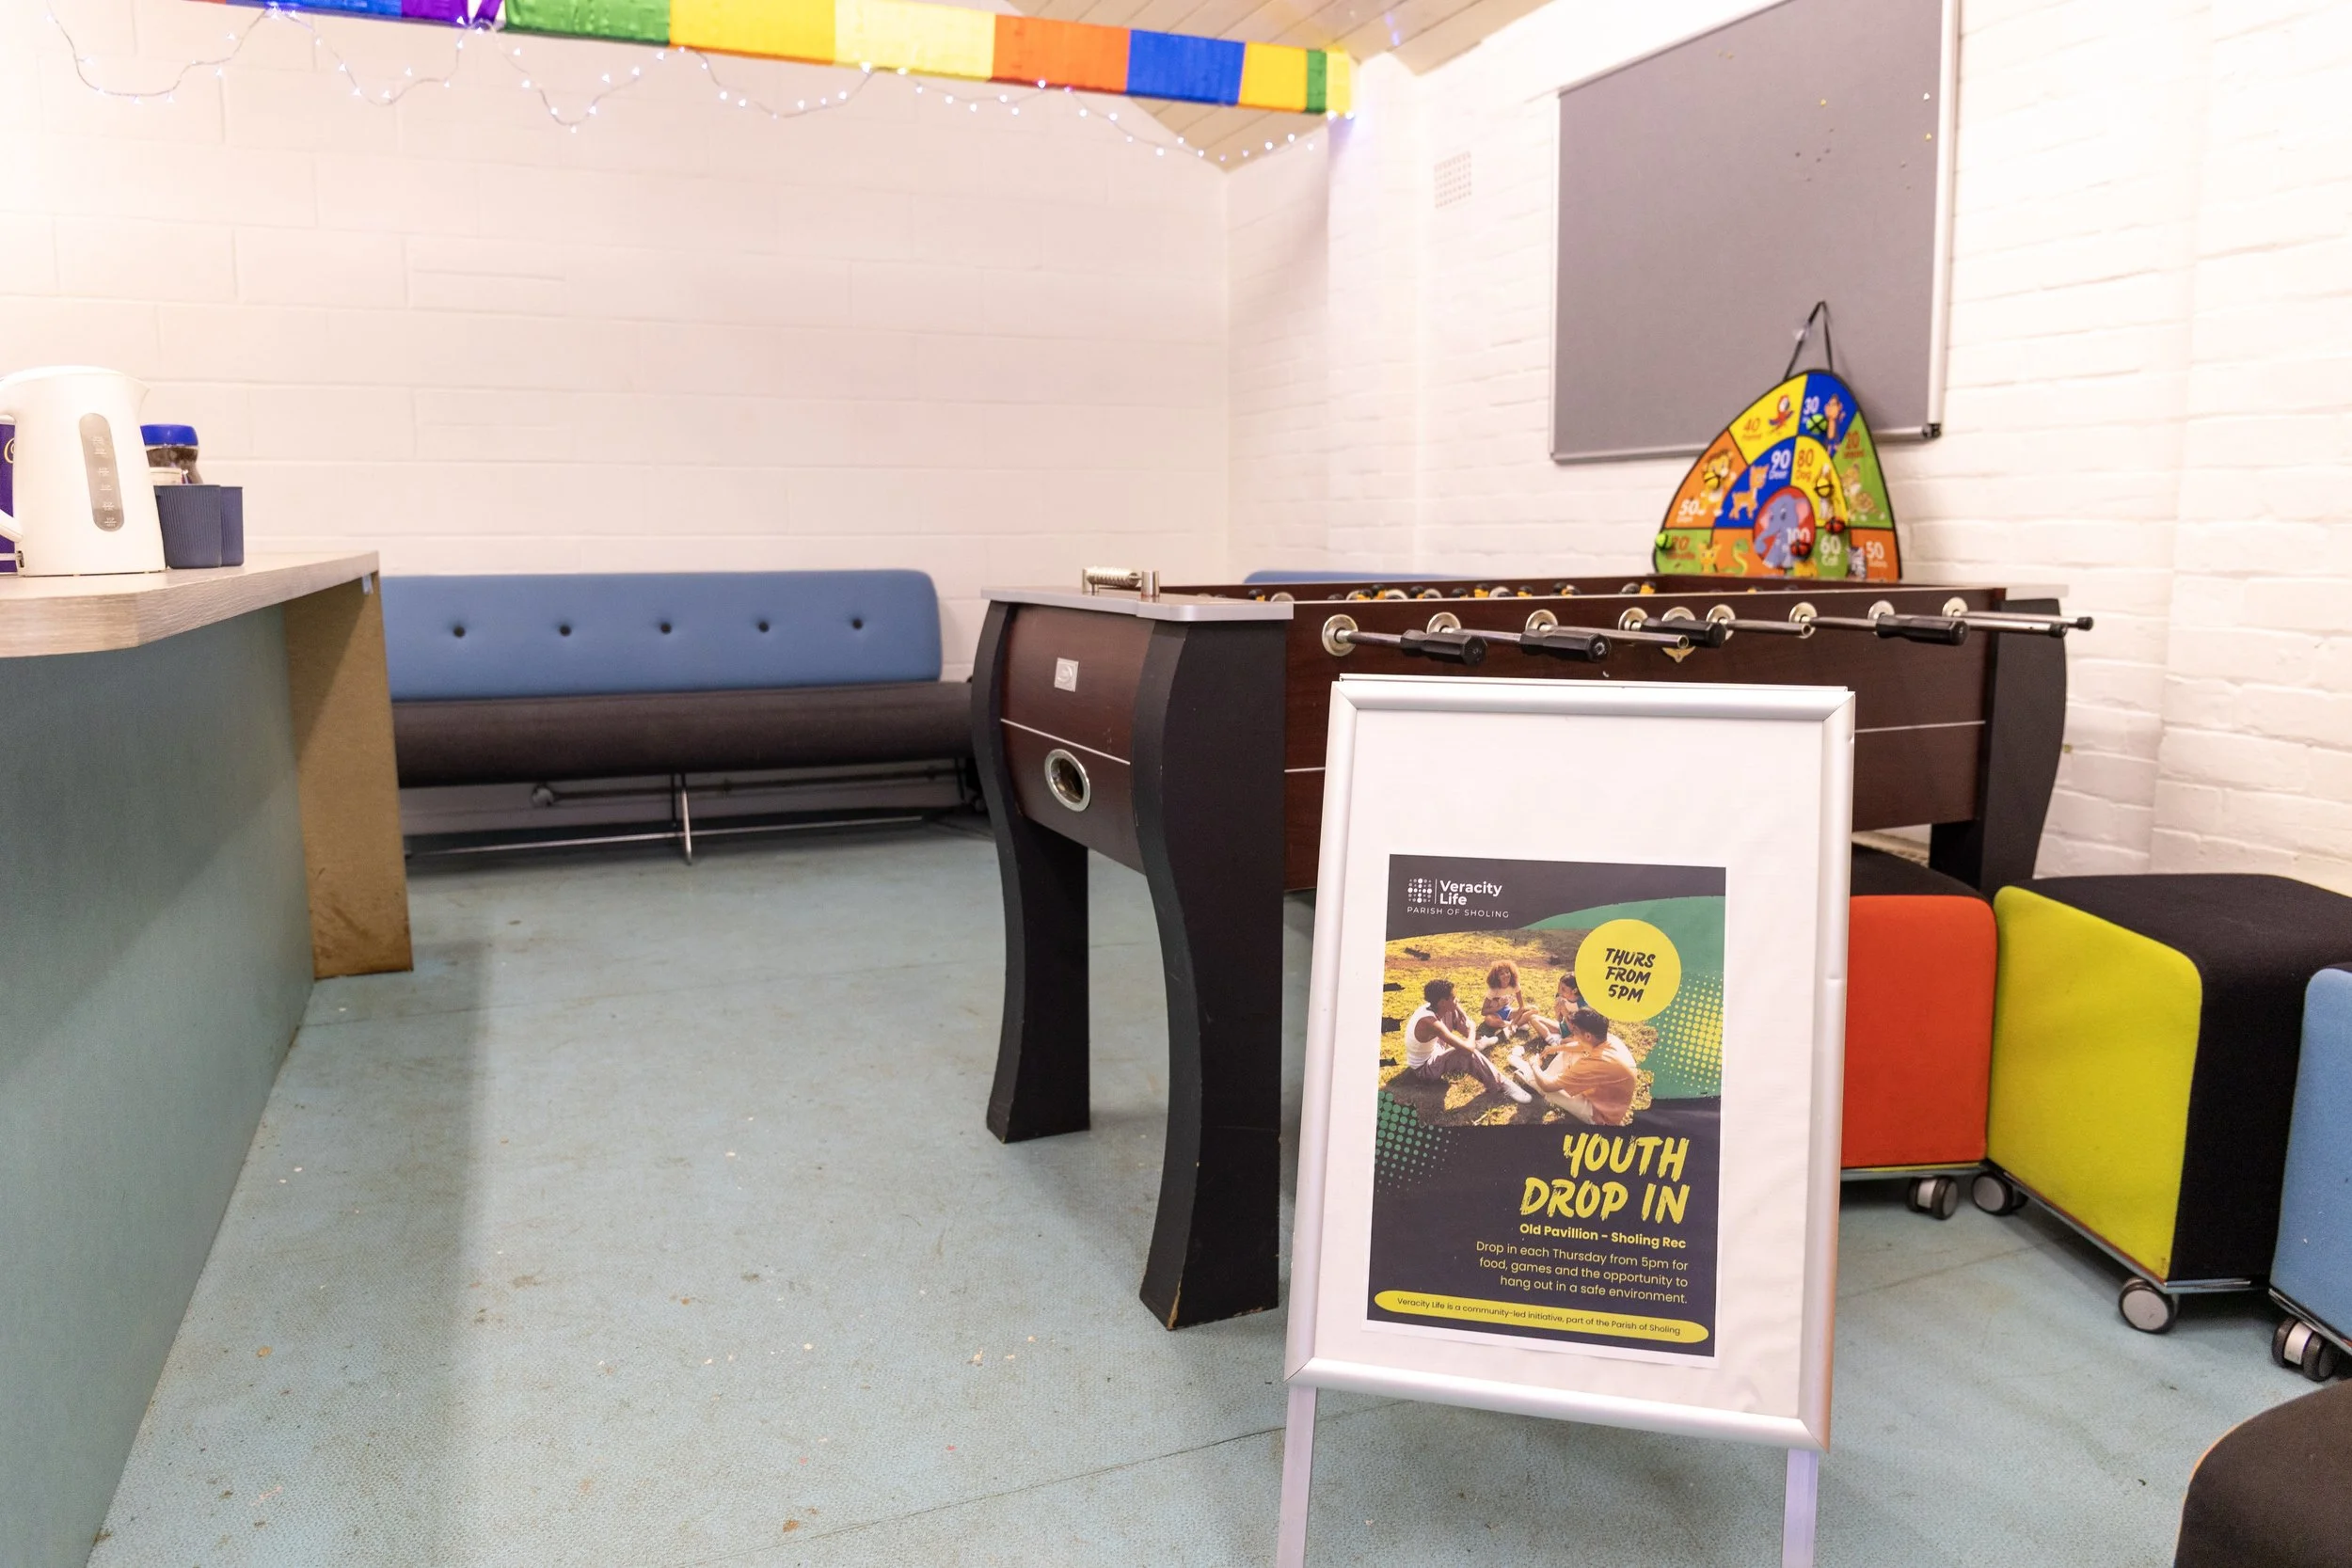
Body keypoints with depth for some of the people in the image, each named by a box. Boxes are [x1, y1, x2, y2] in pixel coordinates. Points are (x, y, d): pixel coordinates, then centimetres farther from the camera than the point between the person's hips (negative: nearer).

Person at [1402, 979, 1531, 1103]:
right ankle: (1501, 1084, -14)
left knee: (1452, 1014, 7)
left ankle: (1476, 1044, 27)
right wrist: (1471, 1028, -15)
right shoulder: (1431, 1023, -37)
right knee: (1468, 1053, -30)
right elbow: (1468, 1047, -35)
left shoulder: (1429, 1008, -9)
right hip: (1424, 1068, -9)